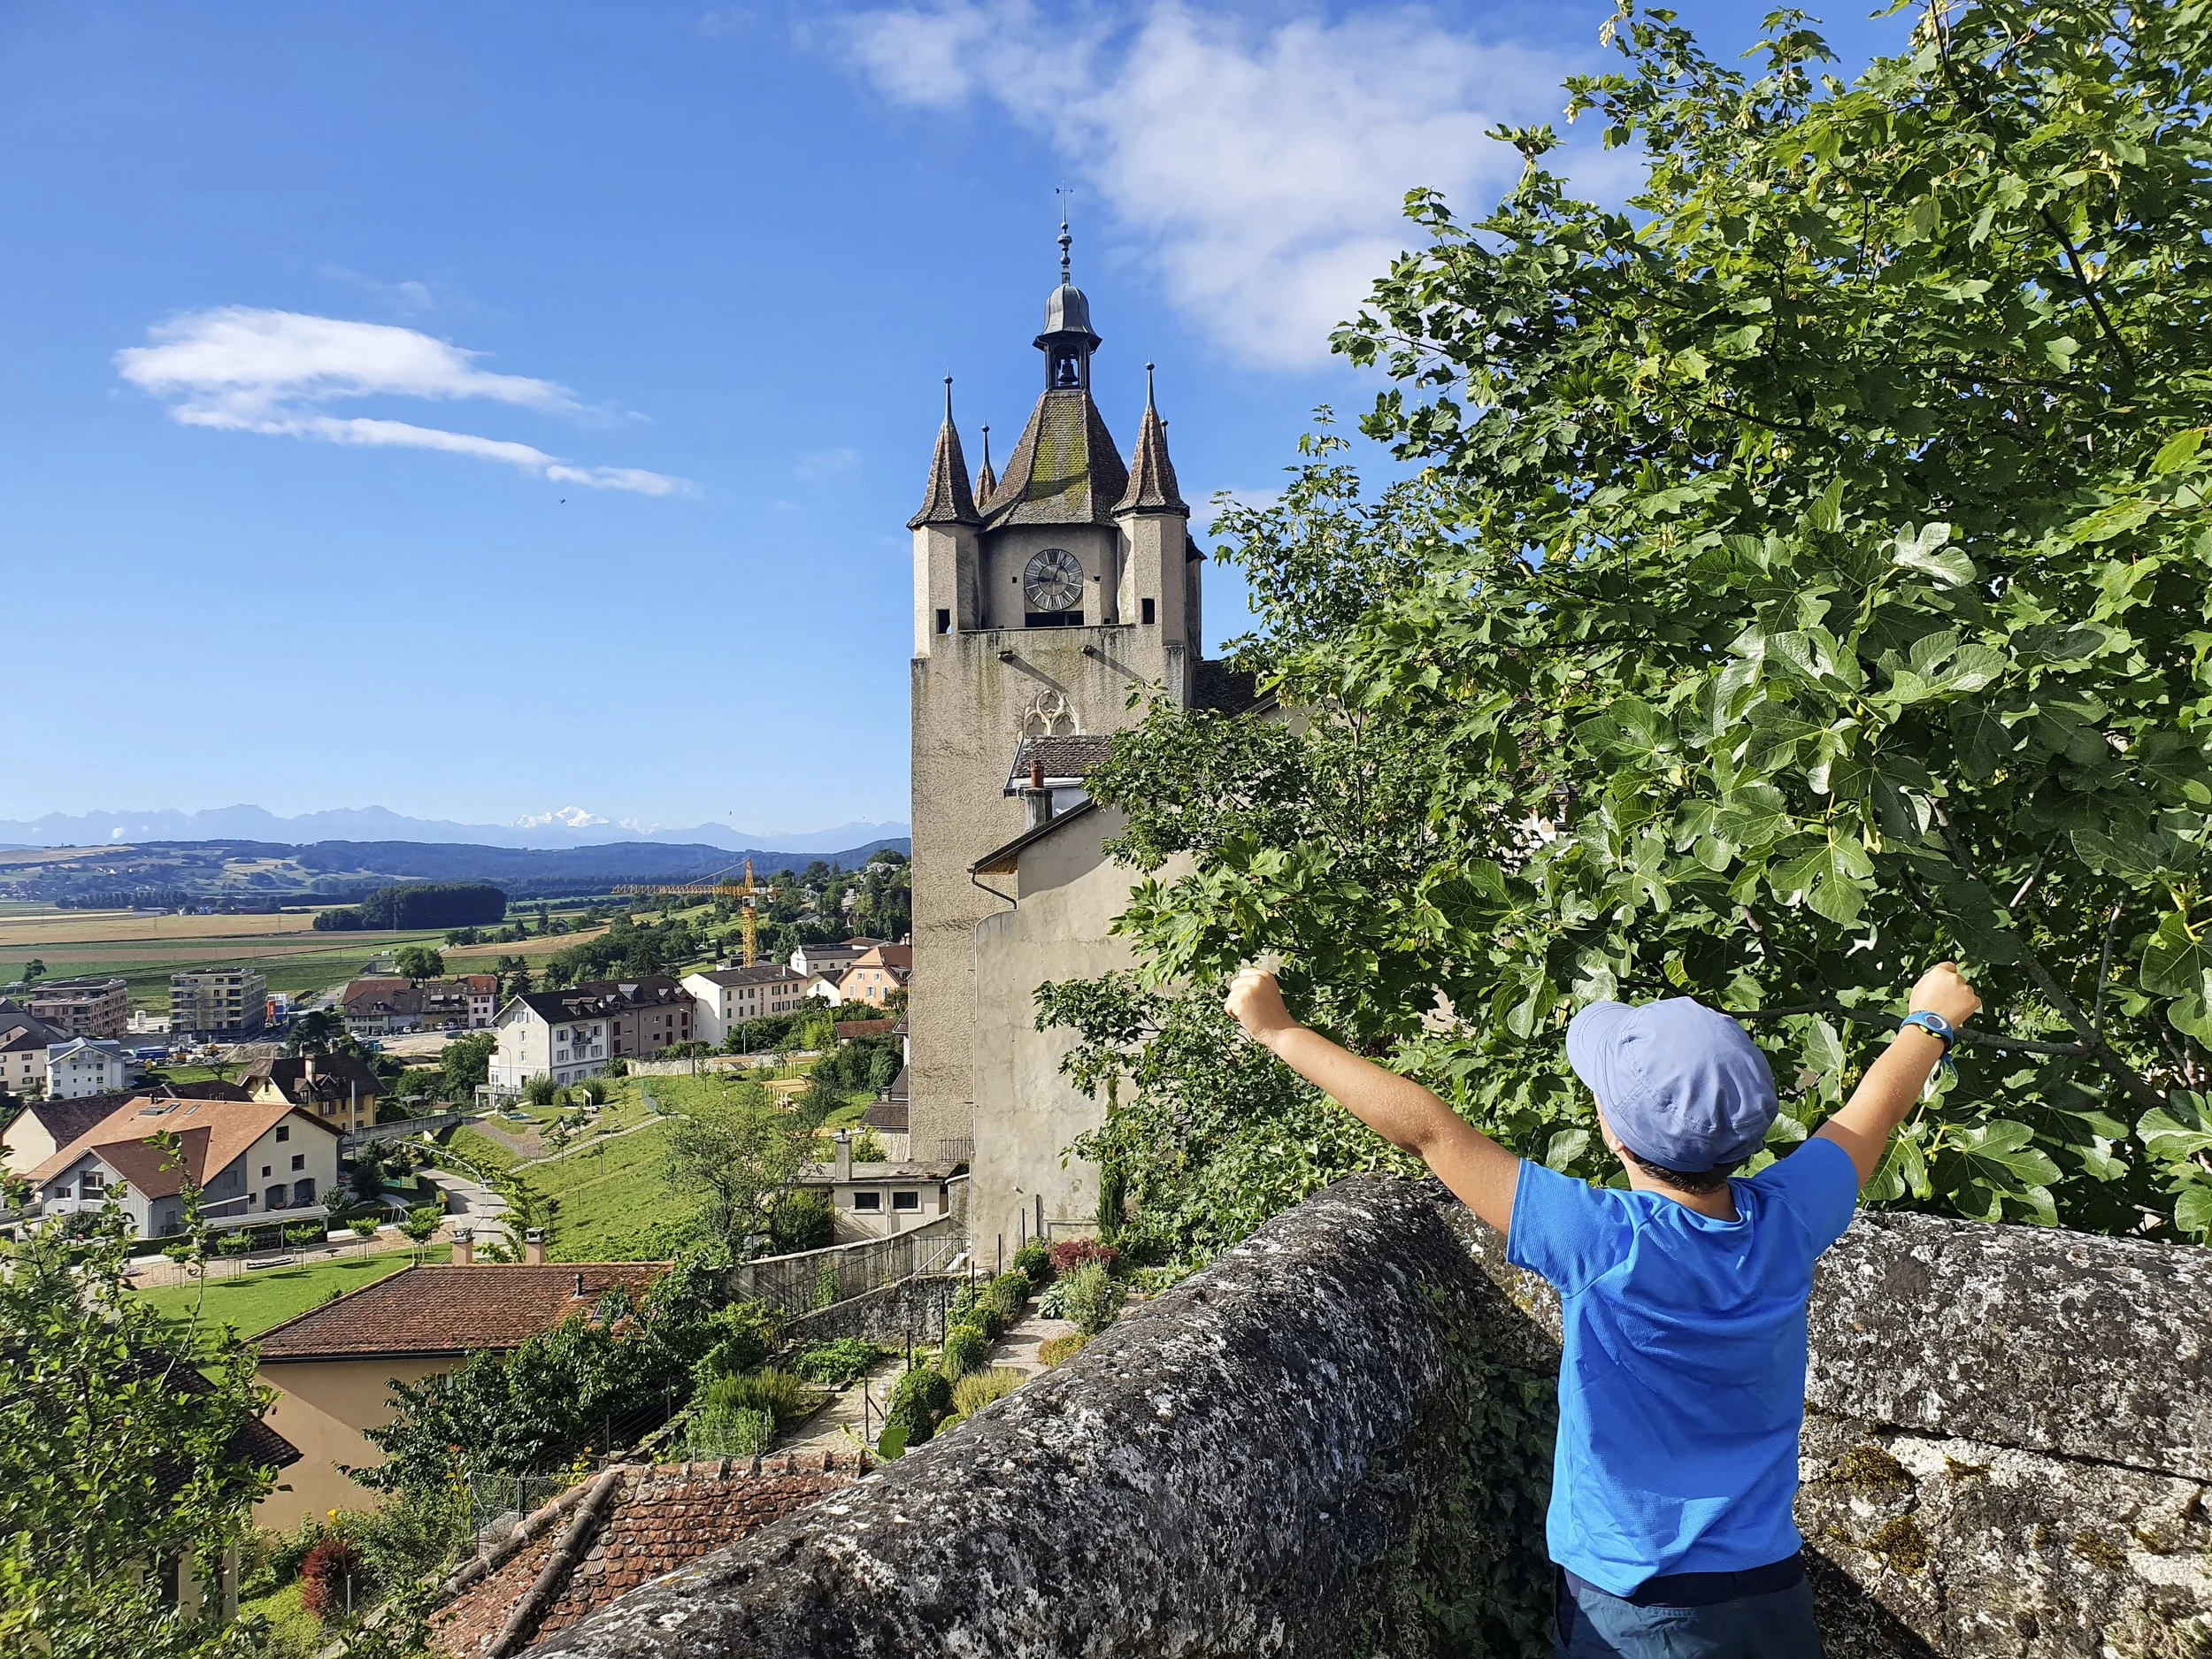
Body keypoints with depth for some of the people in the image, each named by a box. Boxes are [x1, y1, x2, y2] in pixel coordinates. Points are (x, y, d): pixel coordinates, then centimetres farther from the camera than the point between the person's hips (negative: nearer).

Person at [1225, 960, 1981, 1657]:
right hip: (1767, 1593, 4)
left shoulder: (1601, 1244, -29)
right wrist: (1932, 1018, 23)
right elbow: (1876, 1107, 3)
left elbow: (1426, 1129, -24)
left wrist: (1279, 1031, -16)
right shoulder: (1790, 1220, -16)